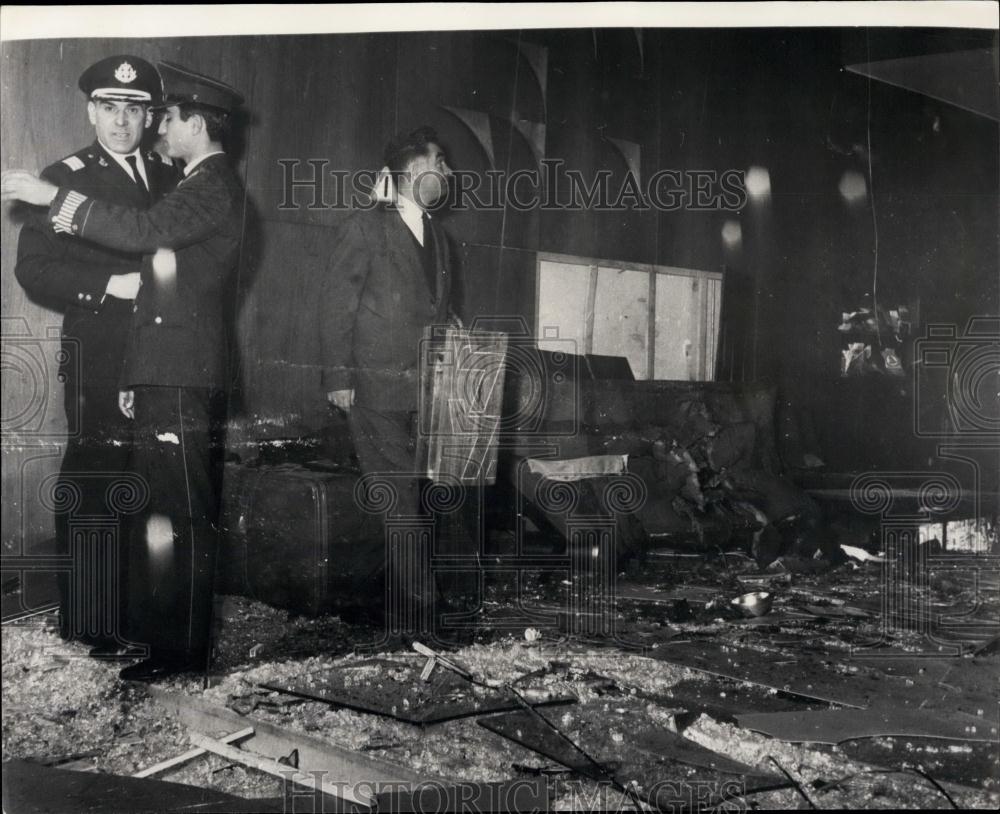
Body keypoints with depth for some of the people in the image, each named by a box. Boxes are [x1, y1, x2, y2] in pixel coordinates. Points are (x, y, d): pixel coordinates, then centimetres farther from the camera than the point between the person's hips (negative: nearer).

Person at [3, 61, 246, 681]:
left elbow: (142, 231, -24)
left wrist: (50, 195, -18)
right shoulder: (203, 185, 22)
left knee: (180, 514, -7)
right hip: (171, 374, 10)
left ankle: (182, 648, -1)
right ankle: (177, 637, 19)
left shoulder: (214, 184, -8)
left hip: (181, 380, -10)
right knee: (183, 514, 12)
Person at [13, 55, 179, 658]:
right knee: (94, 483, -4)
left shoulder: (171, 178, 16)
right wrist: (111, 285, -14)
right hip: (99, 355, -4)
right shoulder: (64, 178, 3)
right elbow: (33, 269, -5)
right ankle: (90, 624, 6)